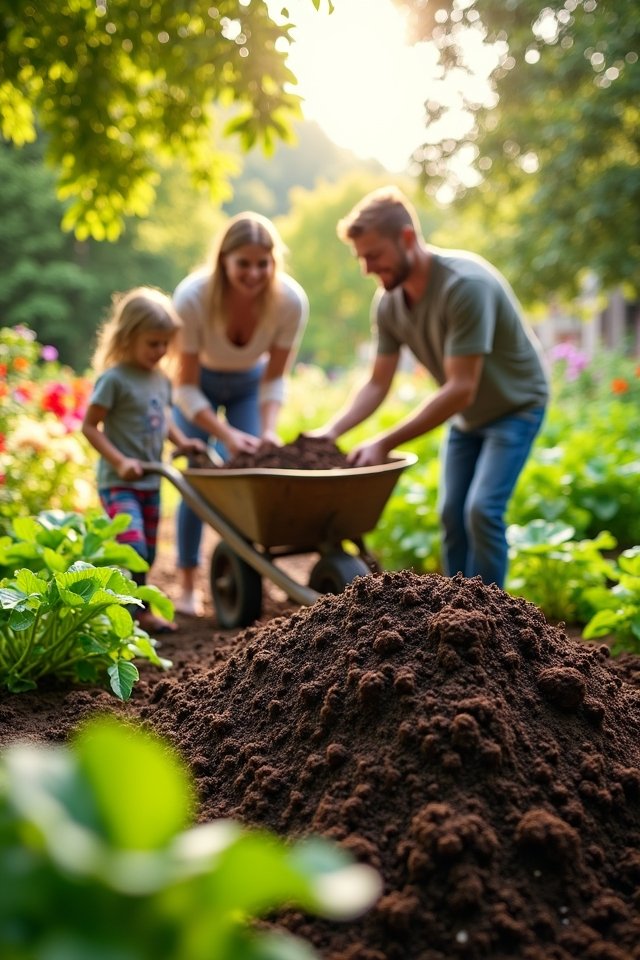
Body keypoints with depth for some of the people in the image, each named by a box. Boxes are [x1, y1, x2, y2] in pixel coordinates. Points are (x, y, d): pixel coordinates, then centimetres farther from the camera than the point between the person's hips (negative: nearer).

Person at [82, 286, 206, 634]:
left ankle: (139, 611, 29)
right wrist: (119, 461, -21)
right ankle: (134, 613, -8)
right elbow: (89, 426, -13)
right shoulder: (114, 379, -14)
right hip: (119, 483, -7)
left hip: (150, 482, 7)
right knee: (134, 549, -21)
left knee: (147, 553, 15)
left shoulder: (161, 379, 8)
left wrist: (182, 441, 4)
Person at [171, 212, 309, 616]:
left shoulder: (291, 301, -31)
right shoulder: (193, 297, -36)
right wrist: (226, 434, -40)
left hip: (250, 383, 2)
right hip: (199, 384, -2)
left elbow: (274, 379, -18)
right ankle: (189, 587, 8)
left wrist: (269, 430, -33)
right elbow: (187, 389, -28)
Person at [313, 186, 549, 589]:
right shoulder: (388, 303, -11)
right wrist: (331, 430, -22)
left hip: (516, 405, -7)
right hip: (466, 415, 7)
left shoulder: (465, 284, -33)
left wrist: (385, 443, -36)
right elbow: (377, 384, -4)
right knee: (452, 514, 6)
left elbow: (461, 389, -35)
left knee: (482, 510, -18)